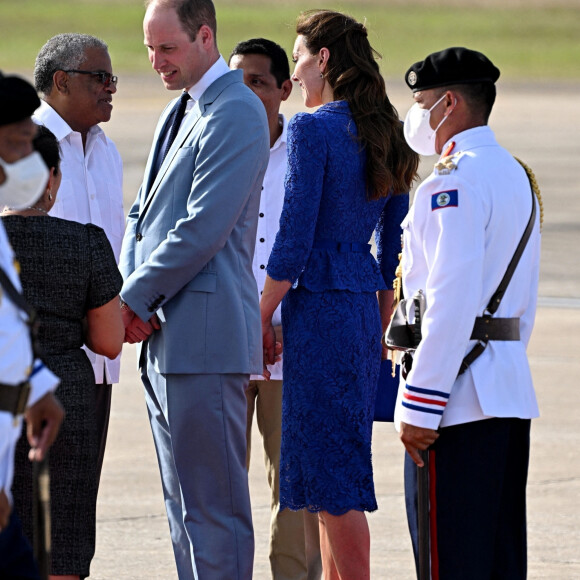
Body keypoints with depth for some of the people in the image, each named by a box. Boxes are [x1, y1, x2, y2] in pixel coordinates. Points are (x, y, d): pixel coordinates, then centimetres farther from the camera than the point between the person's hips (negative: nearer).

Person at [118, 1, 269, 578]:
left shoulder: (235, 113, -12)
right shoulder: (179, 112, 19)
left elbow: (202, 229, -17)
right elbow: (142, 213, 21)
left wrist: (135, 298, -11)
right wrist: (131, 297, 3)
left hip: (203, 334, -10)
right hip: (161, 336, 10)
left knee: (212, 504, -8)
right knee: (181, 504, 12)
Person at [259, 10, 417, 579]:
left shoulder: (311, 130, -12)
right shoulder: (383, 134, 11)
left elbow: (293, 241, -16)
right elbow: (396, 245, 15)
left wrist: (262, 320, -7)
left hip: (319, 309, -8)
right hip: (362, 307, 8)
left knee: (333, 475, -5)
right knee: (337, 470, 14)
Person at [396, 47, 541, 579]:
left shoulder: (453, 180, -14)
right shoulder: (515, 175, 16)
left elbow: (452, 301, -21)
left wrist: (420, 405, -20)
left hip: (460, 403, -10)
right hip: (510, 392, 10)